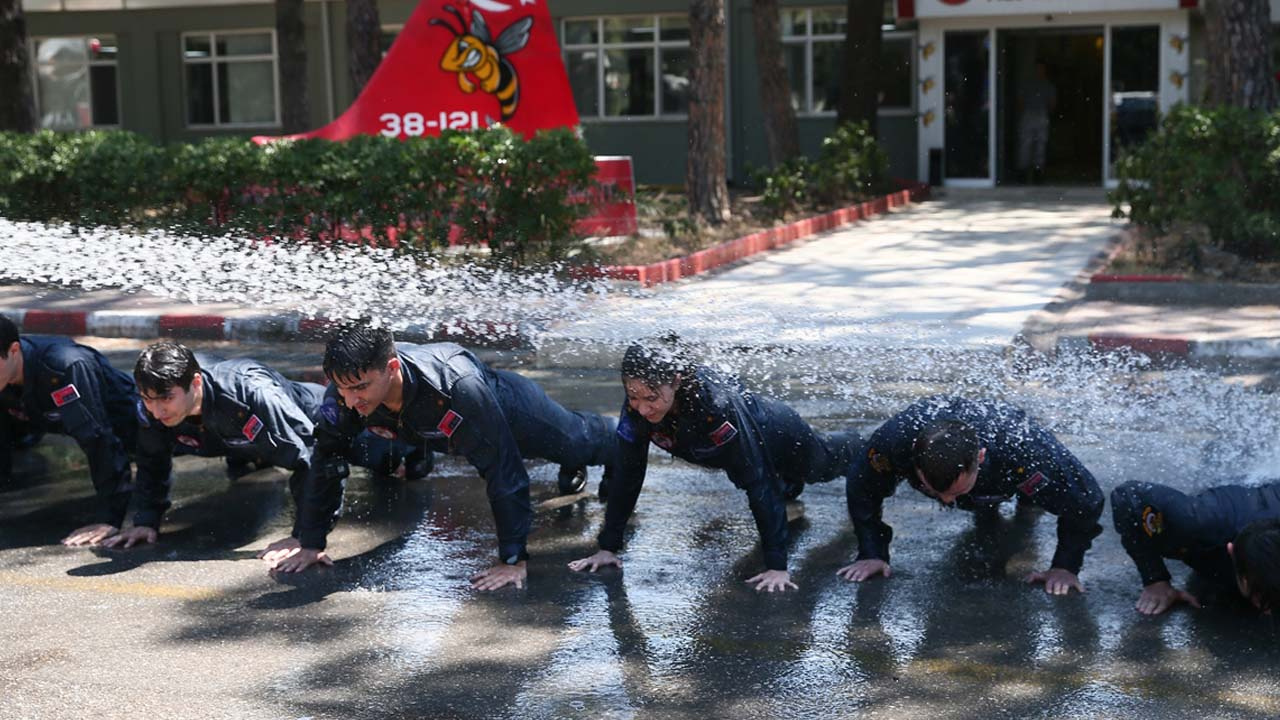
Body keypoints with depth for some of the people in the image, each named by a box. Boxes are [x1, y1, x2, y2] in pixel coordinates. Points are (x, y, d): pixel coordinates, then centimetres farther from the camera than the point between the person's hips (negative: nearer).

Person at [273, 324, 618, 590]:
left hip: (508, 407, -4)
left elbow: (504, 473, -46)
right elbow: (326, 462, -23)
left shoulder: (458, 388, -51)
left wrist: (514, 560, -46)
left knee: (576, 443, 23)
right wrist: (311, 543, -22)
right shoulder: (342, 394, -37)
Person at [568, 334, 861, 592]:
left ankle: (856, 444, 65)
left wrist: (777, 566, -47)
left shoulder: (717, 406, -49)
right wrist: (608, 547, -26)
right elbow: (627, 475, -24)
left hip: (778, 433, -3)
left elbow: (759, 485, -45)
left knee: (826, 464, 33)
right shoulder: (637, 406, -34)